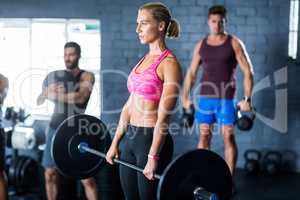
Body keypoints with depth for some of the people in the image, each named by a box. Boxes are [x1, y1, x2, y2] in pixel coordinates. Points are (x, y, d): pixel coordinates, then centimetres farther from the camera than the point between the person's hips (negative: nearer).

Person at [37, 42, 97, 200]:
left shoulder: (86, 76, -2)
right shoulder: (56, 76, 12)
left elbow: (80, 97, -21)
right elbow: (39, 101, 13)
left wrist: (55, 95, -18)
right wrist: (48, 91, -8)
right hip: (55, 128, 5)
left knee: (87, 178, -9)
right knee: (50, 174, 7)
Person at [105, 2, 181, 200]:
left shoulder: (169, 64, -13)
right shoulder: (145, 59, 12)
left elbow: (163, 116, -18)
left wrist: (153, 157, -21)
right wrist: (115, 142, 14)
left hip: (152, 139, -8)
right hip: (130, 138, 8)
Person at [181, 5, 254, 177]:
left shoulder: (234, 43, -3)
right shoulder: (201, 45, 8)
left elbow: (248, 72, -5)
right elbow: (191, 73, 14)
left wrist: (247, 99, -11)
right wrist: (185, 97, 7)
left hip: (226, 98, -3)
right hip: (205, 97, 3)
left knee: (228, 137, 0)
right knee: (204, 136, 7)